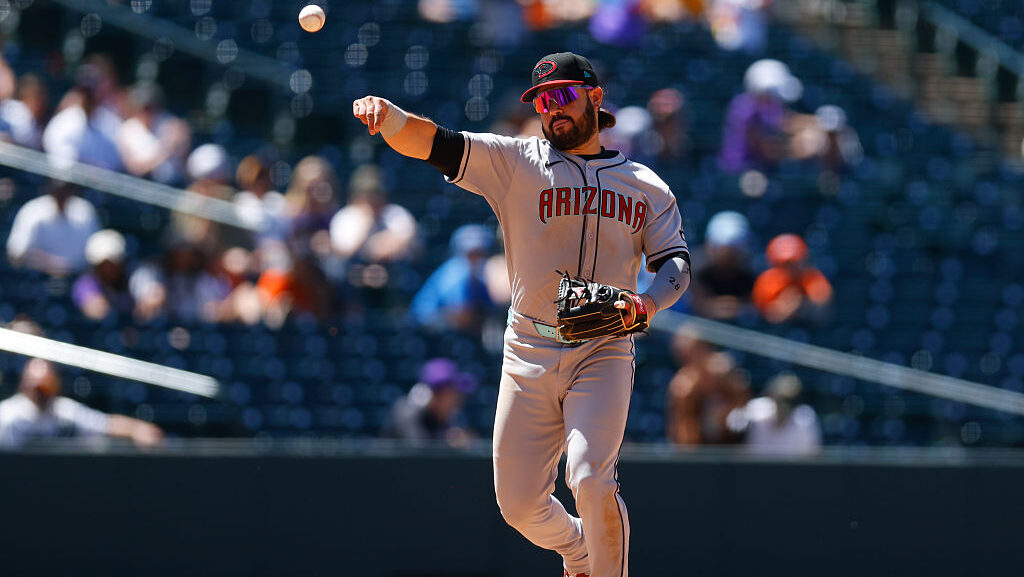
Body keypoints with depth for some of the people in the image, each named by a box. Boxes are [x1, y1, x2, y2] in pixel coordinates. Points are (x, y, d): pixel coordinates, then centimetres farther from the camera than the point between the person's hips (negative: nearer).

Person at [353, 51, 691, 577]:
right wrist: (385, 114, -29)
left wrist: (648, 302, -17)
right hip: (529, 355, 1)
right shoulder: (515, 162, 4)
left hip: (603, 352, -1)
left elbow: (676, 262, 6)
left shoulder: (647, 187, 10)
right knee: (520, 504, 2)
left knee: (591, 481, -22)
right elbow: (431, 143, -7)